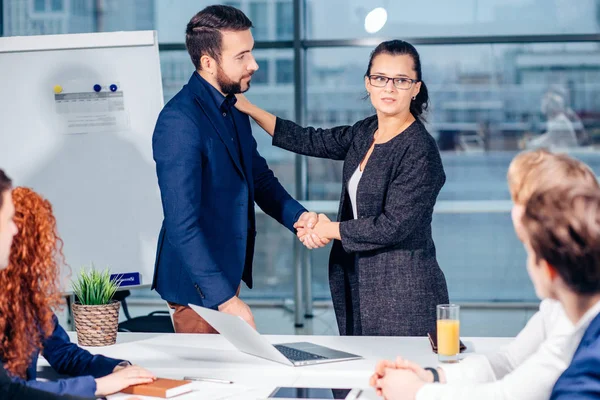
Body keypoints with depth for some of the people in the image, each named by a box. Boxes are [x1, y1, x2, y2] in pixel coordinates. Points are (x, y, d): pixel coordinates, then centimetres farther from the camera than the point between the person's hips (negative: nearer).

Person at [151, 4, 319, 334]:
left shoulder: (233, 107, 5)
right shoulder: (179, 121, -23)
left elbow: (259, 176, 14)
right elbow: (182, 225, -26)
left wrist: (297, 217, -5)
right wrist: (225, 299, -27)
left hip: (228, 269, 9)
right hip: (199, 286, -9)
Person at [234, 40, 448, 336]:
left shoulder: (420, 151, -16)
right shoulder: (365, 133, 9)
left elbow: (392, 226, -19)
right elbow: (312, 141, 16)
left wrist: (330, 229, -8)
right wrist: (248, 108, 13)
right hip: (360, 285, 7)